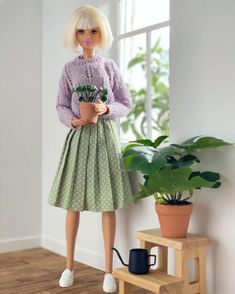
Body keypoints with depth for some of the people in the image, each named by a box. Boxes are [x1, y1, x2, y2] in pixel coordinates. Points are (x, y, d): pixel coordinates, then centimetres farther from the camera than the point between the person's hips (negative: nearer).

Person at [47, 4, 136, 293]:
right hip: (79, 136, 1)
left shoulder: (109, 66, 5)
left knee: (108, 204, -1)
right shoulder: (69, 69, 7)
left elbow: (126, 104, 5)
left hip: (105, 136, -1)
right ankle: (69, 266, 20)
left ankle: (109, 270, 10)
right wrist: (73, 120, -15)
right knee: (73, 203, 5)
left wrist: (106, 109, -15)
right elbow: (61, 106, 6)